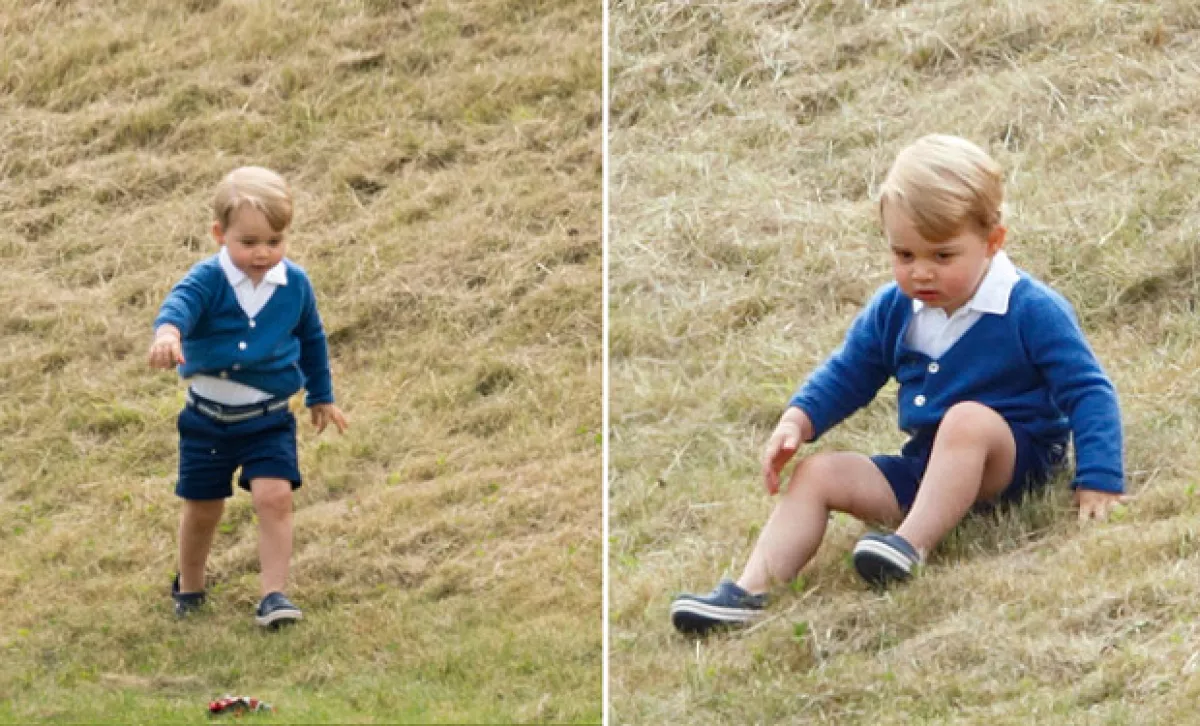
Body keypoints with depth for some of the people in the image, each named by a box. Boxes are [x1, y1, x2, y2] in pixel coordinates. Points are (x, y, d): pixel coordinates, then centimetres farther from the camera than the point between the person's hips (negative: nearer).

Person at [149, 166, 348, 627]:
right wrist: (167, 332, -63)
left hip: (268, 419, 1)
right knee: (202, 507, 12)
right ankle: (189, 588, 35)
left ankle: (274, 595, -9)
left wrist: (321, 397, 24)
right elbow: (180, 302, -38)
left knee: (274, 496, -17)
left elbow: (311, 339, 13)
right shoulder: (209, 279, -16)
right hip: (207, 418, -1)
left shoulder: (295, 284, -5)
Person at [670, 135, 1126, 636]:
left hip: (1014, 463, -6)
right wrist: (797, 420, -2)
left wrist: (1098, 483, -21)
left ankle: (911, 546, -42)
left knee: (968, 419, -37)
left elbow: (1088, 392, -12)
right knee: (817, 473, -7)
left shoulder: (1031, 310, -13)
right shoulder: (892, 311, 4)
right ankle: (750, 592, -22)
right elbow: (846, 375, 17)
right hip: (926, 471, 6)